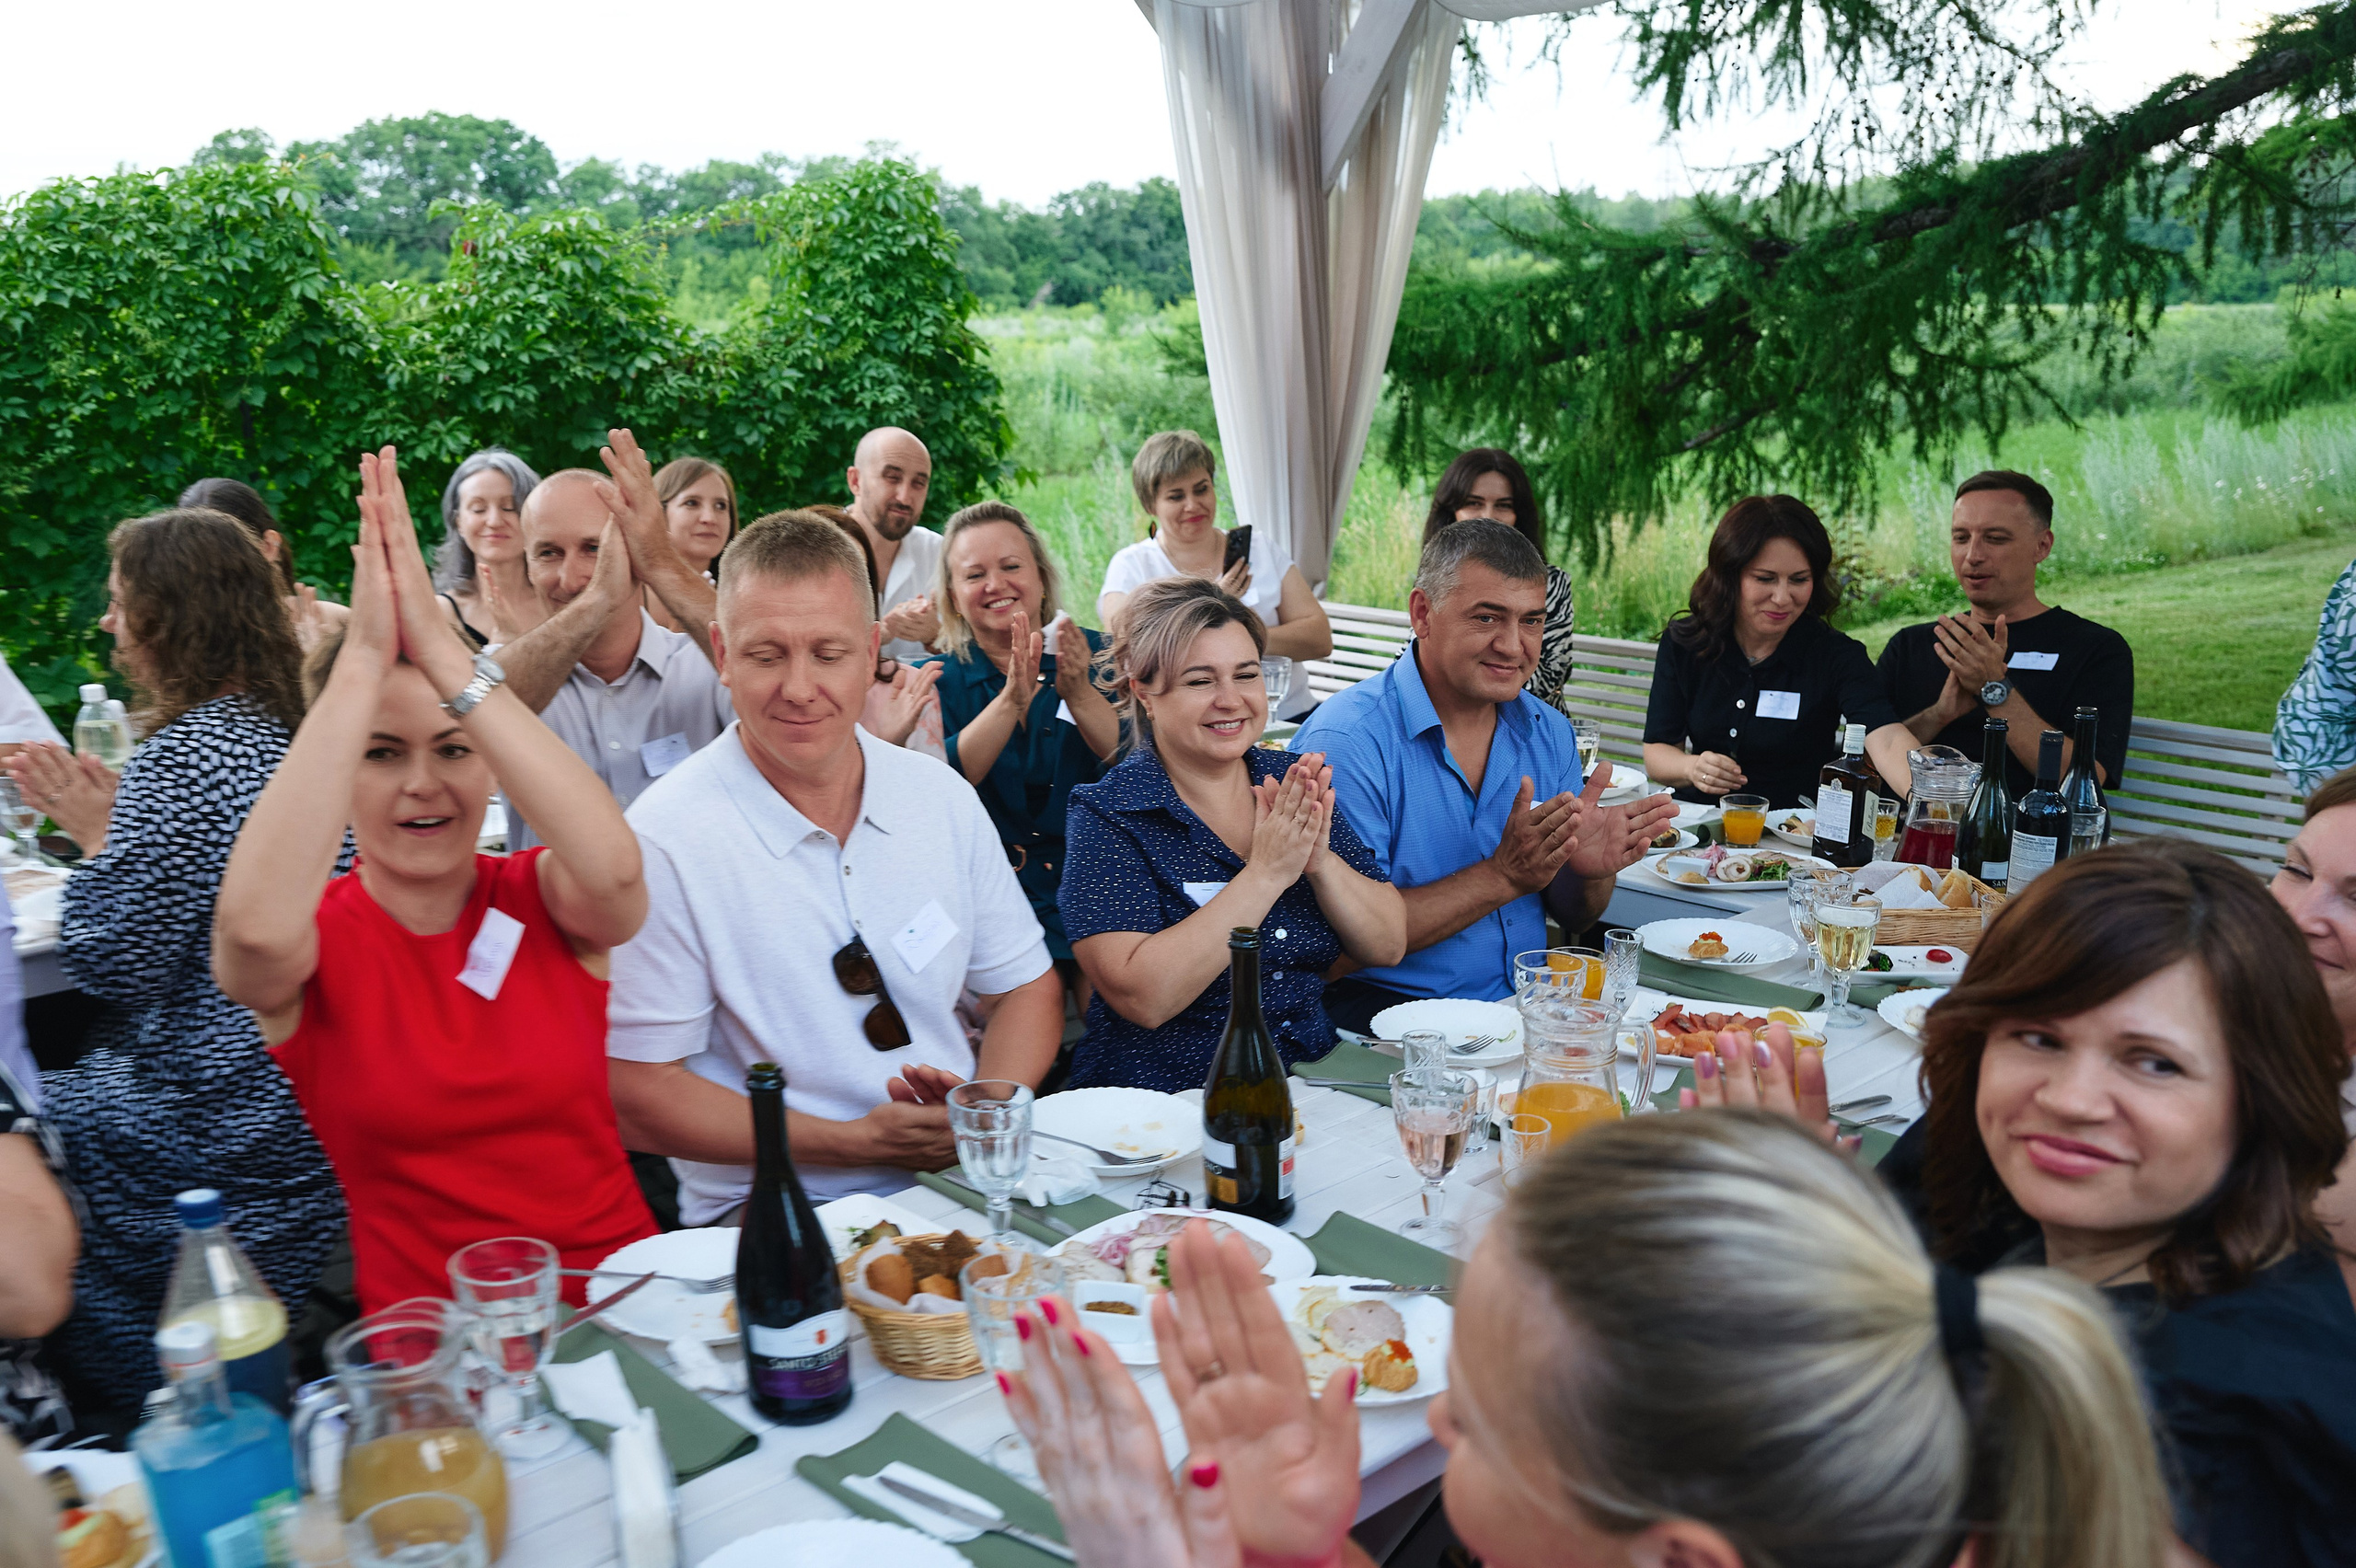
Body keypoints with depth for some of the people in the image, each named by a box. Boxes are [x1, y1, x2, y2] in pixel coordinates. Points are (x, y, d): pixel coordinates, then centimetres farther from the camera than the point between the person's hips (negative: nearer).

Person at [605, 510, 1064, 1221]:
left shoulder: (943, 796, 6)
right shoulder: (666, 842, -11)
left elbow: (1024, 983, 14)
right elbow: (637, 1095, -11)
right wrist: (859, 1141, -17)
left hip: (962, 1188, 6)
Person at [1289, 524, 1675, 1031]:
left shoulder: (1549, 732, 7)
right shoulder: (1344, 742, -16)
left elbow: (1573, 918, 13)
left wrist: (1589, 870, -11)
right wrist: (1504, 876, -22)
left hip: (1529, 1001, 7)